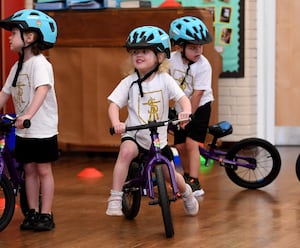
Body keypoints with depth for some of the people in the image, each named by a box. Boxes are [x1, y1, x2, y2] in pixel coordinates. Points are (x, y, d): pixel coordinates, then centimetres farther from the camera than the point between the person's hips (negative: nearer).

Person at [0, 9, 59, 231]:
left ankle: (46, 215, 5)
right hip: (23, 131, 7)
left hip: (43, 129, -7)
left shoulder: (39, 63, -16)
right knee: (29, 170, 10)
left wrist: (28, 115, -42)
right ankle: (33, 212, 18)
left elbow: (42, 90, -30)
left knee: (44, 170, 0)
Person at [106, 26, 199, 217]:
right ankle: (115, 199, -30)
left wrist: (186, 111, -36)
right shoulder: (129, 82, -6)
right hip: (134, 135, -1)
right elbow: (114, 104, -9)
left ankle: (186, 193, 46)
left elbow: (182, 97, -13)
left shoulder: (164, 79, -6)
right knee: (126, 151, -34)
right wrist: (116, 122, -30)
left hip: (159, 138, 1)